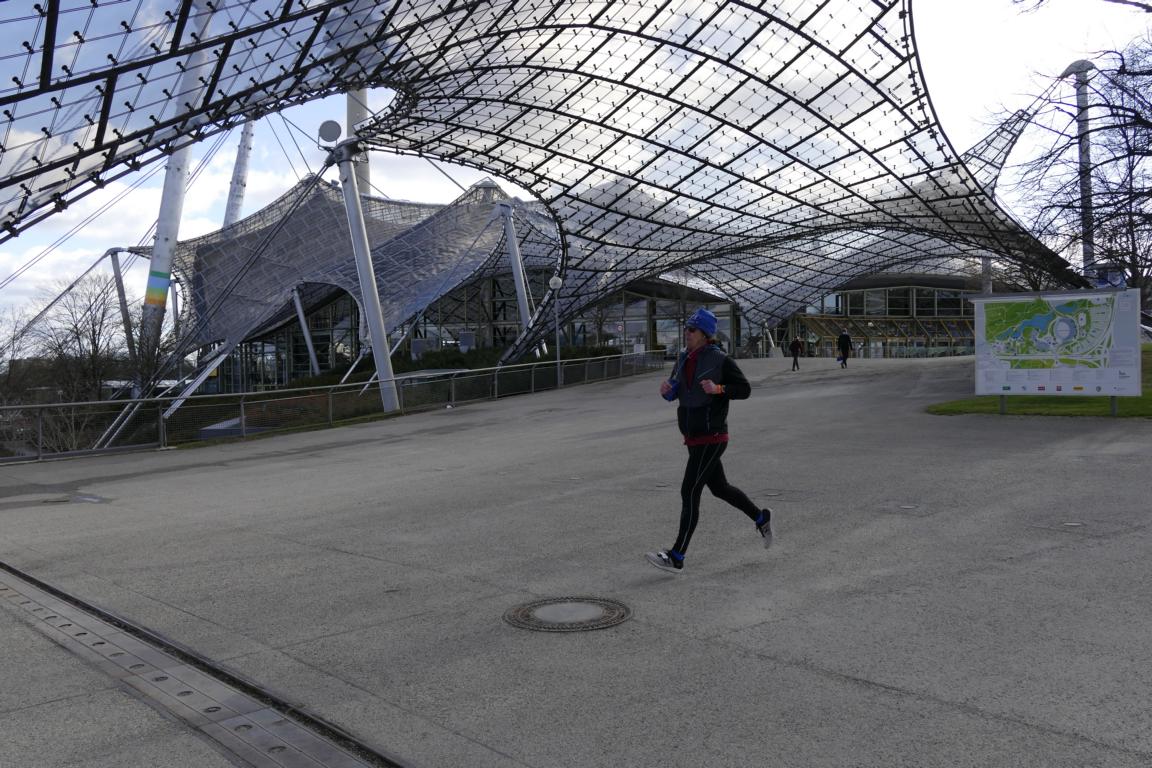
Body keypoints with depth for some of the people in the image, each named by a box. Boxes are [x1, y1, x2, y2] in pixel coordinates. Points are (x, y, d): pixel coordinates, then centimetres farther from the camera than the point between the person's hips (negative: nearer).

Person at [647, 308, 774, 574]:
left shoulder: (720, 360, -12)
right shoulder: (684, 358, 9)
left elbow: (745, 389, -8)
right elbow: (674, 393, 15)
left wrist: (719, 389, -24)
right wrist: (666, 390, -8)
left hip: (711, 437, -8)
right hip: (693, 438, 8)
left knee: (689, 492, -9)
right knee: (719, 487, 20)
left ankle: (677, 557, -4)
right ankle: (761, 518, 42)